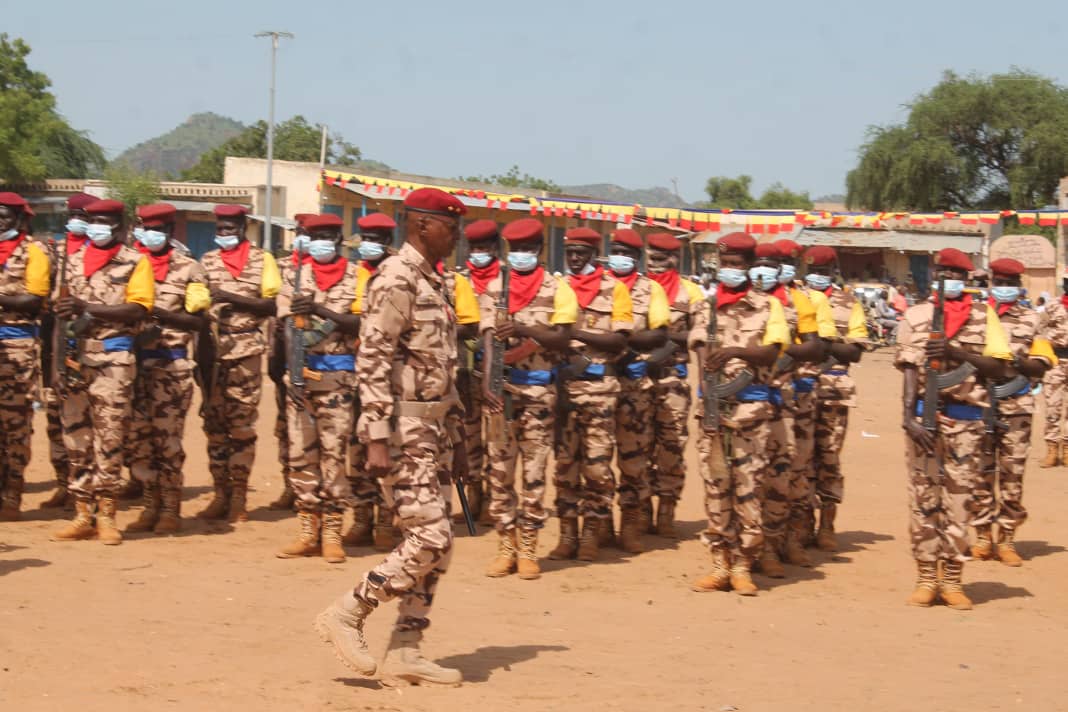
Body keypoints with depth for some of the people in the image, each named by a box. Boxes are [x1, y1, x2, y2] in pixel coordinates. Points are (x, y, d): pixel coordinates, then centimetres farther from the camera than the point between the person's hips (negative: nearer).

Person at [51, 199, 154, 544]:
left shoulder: (135, 262, 0)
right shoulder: (74, 261, 15)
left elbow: (138, 310, -11)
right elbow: (64, 306, 17)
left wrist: (88, 309, -18)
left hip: (113, 359, -5)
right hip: (76, 356, 5)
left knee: (108, 437, -5)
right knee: (76, 436, 6)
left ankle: (106, 516, 0)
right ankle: (82, 514, 12)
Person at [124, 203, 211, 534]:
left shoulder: (188, 269, 1)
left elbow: (198, 320, -3)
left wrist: (161, 314, -15)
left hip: (172, 364, -4)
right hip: (134, 361, 4)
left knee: (167, 438, -2)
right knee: (136, 436, 5)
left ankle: (170, 508, 6)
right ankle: (151, 505, 16)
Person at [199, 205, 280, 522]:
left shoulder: (262, 260, 5)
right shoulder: (207, 262, 12)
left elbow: (272, 305, -3)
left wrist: (234, 299, -15)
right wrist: (202, 347, -2)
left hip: (246, 351, -3)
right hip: (213, 350, 3)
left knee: (242, 424, -2)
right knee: (214, 424, 4)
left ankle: (239, 497, 2)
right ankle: (221, 493, 10)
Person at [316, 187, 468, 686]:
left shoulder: (435, 283, 16)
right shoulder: (396, 278, -14)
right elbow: (373, 361, -20)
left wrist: (454, 436, 20)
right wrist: (377, 439, -25)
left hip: (432, 428, 9)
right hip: (403, 429, -9)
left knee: (433, 543, 8)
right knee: (431, 538, -12)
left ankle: (404, 653, 13)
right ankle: (345, 614, 1)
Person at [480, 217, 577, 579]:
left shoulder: (557, 289, 2)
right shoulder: (494, 289, 7)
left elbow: (562, 339, -5)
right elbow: (489, 339, -3)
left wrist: (524, 330, -20)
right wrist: (487, 382, -16)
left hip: (539, 389, -2)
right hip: (502, 387, 2)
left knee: (534, 471, 1)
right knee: (499, 470, 3)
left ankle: (528, 549, 8)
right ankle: (505, 546, 11)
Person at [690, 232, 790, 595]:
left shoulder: (768, 306, 7)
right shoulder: (708, 307, 13)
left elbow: (771, 352, -4)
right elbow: (702, 350, 3)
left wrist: (736, 351, -20)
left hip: (752, 406, -2)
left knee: (748, 487, -3)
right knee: (715, 486, 2)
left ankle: (743, 567, 2)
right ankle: (721, 565, 8)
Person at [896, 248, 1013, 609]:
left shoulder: (984, 315, 6)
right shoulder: (916, 316, 7)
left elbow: (997, 368, 0)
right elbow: (910, 369, 0)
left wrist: (955, 352, -13)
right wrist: (909, 416, -11)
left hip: (966, 420, 0)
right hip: (924, 416, 0)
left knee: (959, 499, 3)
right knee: (923, 498, 2)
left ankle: (952, 581, 10)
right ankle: (926, 579, 8)